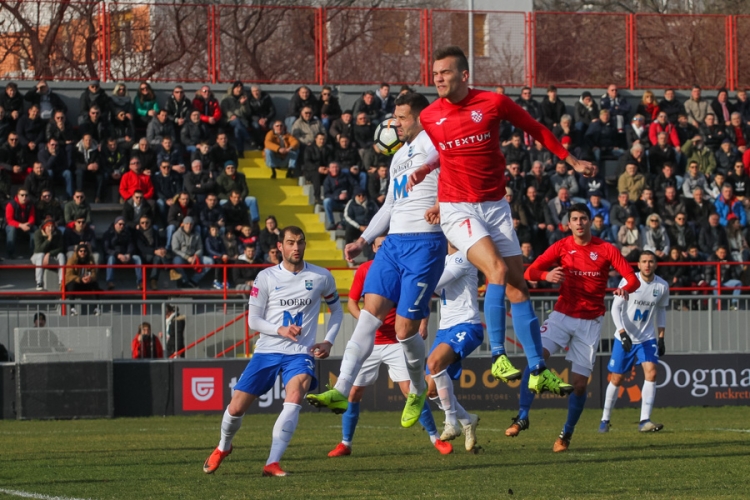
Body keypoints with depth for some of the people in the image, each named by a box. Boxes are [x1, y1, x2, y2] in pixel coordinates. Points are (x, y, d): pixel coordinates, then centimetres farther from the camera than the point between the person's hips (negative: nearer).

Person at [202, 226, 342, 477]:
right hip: (267, 351, 1)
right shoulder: (266, 278, -2)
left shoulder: (322, 277, 2)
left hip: (300, 353, -1)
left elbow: (336, 310, 17)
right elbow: (253, 320, 0)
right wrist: (281, 330, -18)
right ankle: (223, 447, 33)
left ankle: (272, 463, -30)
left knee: (295, 395, -31)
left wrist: (328, 341, 2)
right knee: (236, 408, -1)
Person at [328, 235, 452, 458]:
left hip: (396, 341, -2)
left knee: (409, 389, -11)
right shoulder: (364, 270, 1)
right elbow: (351, 302, 5)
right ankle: (345, 443, 15)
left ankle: (436, 438, 0)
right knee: (354, 392, 1)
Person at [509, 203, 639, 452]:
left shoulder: (607, 250, -2)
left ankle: (567, 434, 15)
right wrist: (546, 275, -29)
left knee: (580, 382, -3)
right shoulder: (562, 247, 0)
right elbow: (530, 271, -6)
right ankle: (522, 417, -14)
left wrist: (624, 289, -30)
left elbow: (633, 279, -6)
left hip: (590, 322, 0)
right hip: (562, 315, 0)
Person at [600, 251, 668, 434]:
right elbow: (616, 307, -11)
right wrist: (622, 333, -21)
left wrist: (661, 338, 9)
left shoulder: (662, 286, -3)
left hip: (648, 338, 2)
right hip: (625, 337, -2)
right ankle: (605, 420, 22)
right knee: (616, 379, 4)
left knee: (651, 373, -18)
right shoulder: (628, 281, -13)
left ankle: (644, 421, -19)